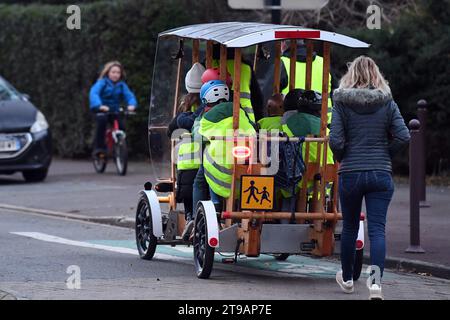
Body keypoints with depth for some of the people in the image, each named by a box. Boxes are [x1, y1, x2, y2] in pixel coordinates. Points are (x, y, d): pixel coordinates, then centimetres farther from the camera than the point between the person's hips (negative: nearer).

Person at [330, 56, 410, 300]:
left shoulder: (342, 103, -3)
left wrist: (342, 159, 8)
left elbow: (336, 140, -11)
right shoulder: (387, 103, 1)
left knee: (350, 227, 17)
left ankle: (347, 279, 32)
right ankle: (376, 281, -21)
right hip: (381, 174, 0)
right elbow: (403, 136, -6)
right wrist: (385, 155, 8)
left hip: (350, 174, 0)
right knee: (377, 229, -3)